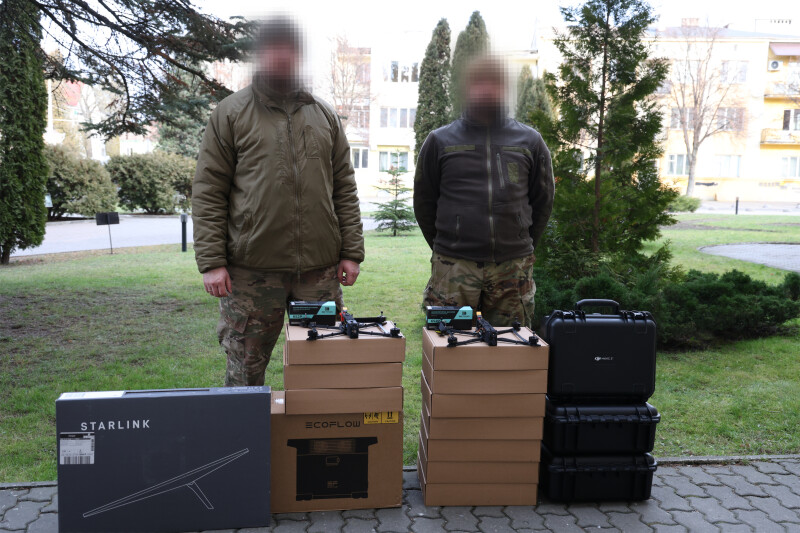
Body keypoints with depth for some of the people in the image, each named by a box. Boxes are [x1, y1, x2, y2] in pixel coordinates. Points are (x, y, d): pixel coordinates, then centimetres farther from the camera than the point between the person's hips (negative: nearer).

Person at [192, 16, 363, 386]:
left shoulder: (324, 115, 14)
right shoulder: (231, 113, 5)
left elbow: (344, 188, 12)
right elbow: (207, 193, 0)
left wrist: (352, 252, 4)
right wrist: (211, 261, -8)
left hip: (320, 268, 3)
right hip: (251, 269, -2)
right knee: (245, 371, 6)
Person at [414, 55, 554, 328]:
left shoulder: (530, 141, 10)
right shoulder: (440, 141, 7)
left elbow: (542, 202, 17)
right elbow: (424, 203, 12)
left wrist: (523, 247, 12)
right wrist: (444, 249, 8)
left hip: (513, 269, 1)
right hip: (454, 267, -1)